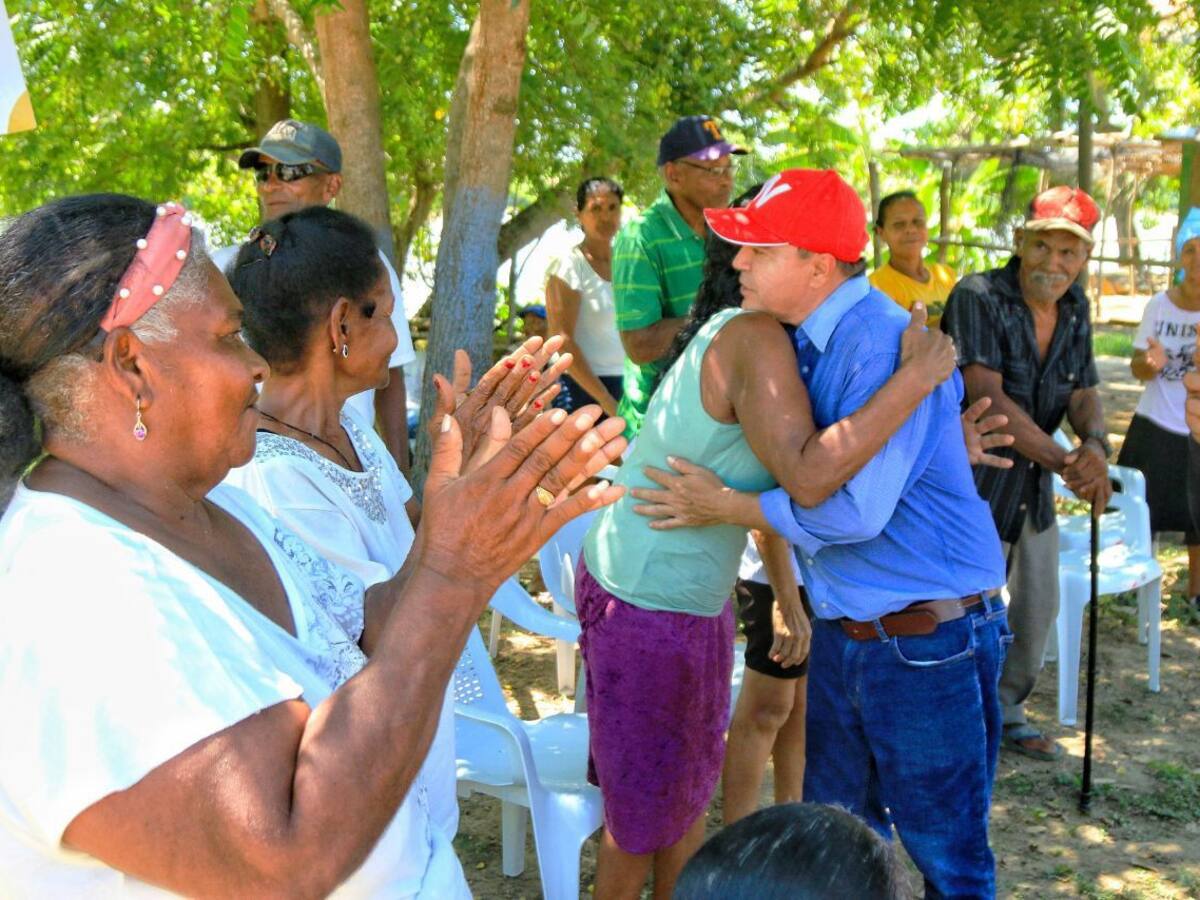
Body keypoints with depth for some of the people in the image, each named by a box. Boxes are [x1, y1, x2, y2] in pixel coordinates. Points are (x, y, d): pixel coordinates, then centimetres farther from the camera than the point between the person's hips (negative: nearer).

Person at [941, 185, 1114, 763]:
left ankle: (1006, 712, 41)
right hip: (975, 484, -7)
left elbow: (1083, 394, 5)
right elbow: (988, 399, -27)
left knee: (1039, 610, 19)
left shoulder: (1074, 308, 4)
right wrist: (1064, 461, -30)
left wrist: (1095, 444, -18)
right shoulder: (977, 298, -19)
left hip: (1035, 489, 8)